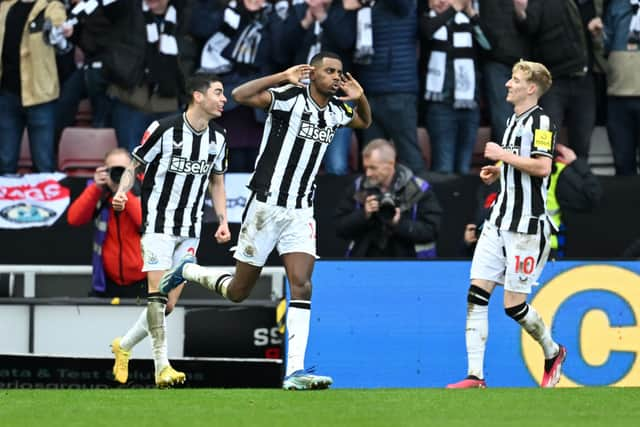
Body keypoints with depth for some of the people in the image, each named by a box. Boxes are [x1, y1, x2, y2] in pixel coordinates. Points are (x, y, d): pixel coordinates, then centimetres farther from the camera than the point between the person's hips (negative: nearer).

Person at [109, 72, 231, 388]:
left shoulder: (218, 137, 5)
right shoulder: (164, 130, -11)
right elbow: (133, 166, -1)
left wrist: (223, 221, 8)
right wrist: (121, 193, -20)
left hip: (190, 229, 5)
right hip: (158, 223, -5)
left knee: (169, 304, 4)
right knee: (158, 290, -17)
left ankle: (124, 347, 25)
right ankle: (162, 367, -18)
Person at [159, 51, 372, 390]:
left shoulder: (336, 111, 8)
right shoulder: (290, 97, -13)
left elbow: (365, 122, 30)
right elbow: (240, 95, -27)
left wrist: (360, 98, 8)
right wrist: (283, 77, -29)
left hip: (301, 212, 5)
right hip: (266, 206, -5)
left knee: (302, 286, -13)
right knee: (238, 292, 6)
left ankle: (295, 371, -16)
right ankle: (188, 271, 36)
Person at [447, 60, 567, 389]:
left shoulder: (541, 122, -11)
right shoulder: (513, 120, 17)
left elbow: (542, 166, -24)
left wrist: (503, 155, -17)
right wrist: (497, 171, 15)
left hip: (527, 227, -8)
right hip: (499, 222, 8)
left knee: (514, 305, -5)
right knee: (477, 294, -4)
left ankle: (553, 353, 22)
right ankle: (475, 376, -5)